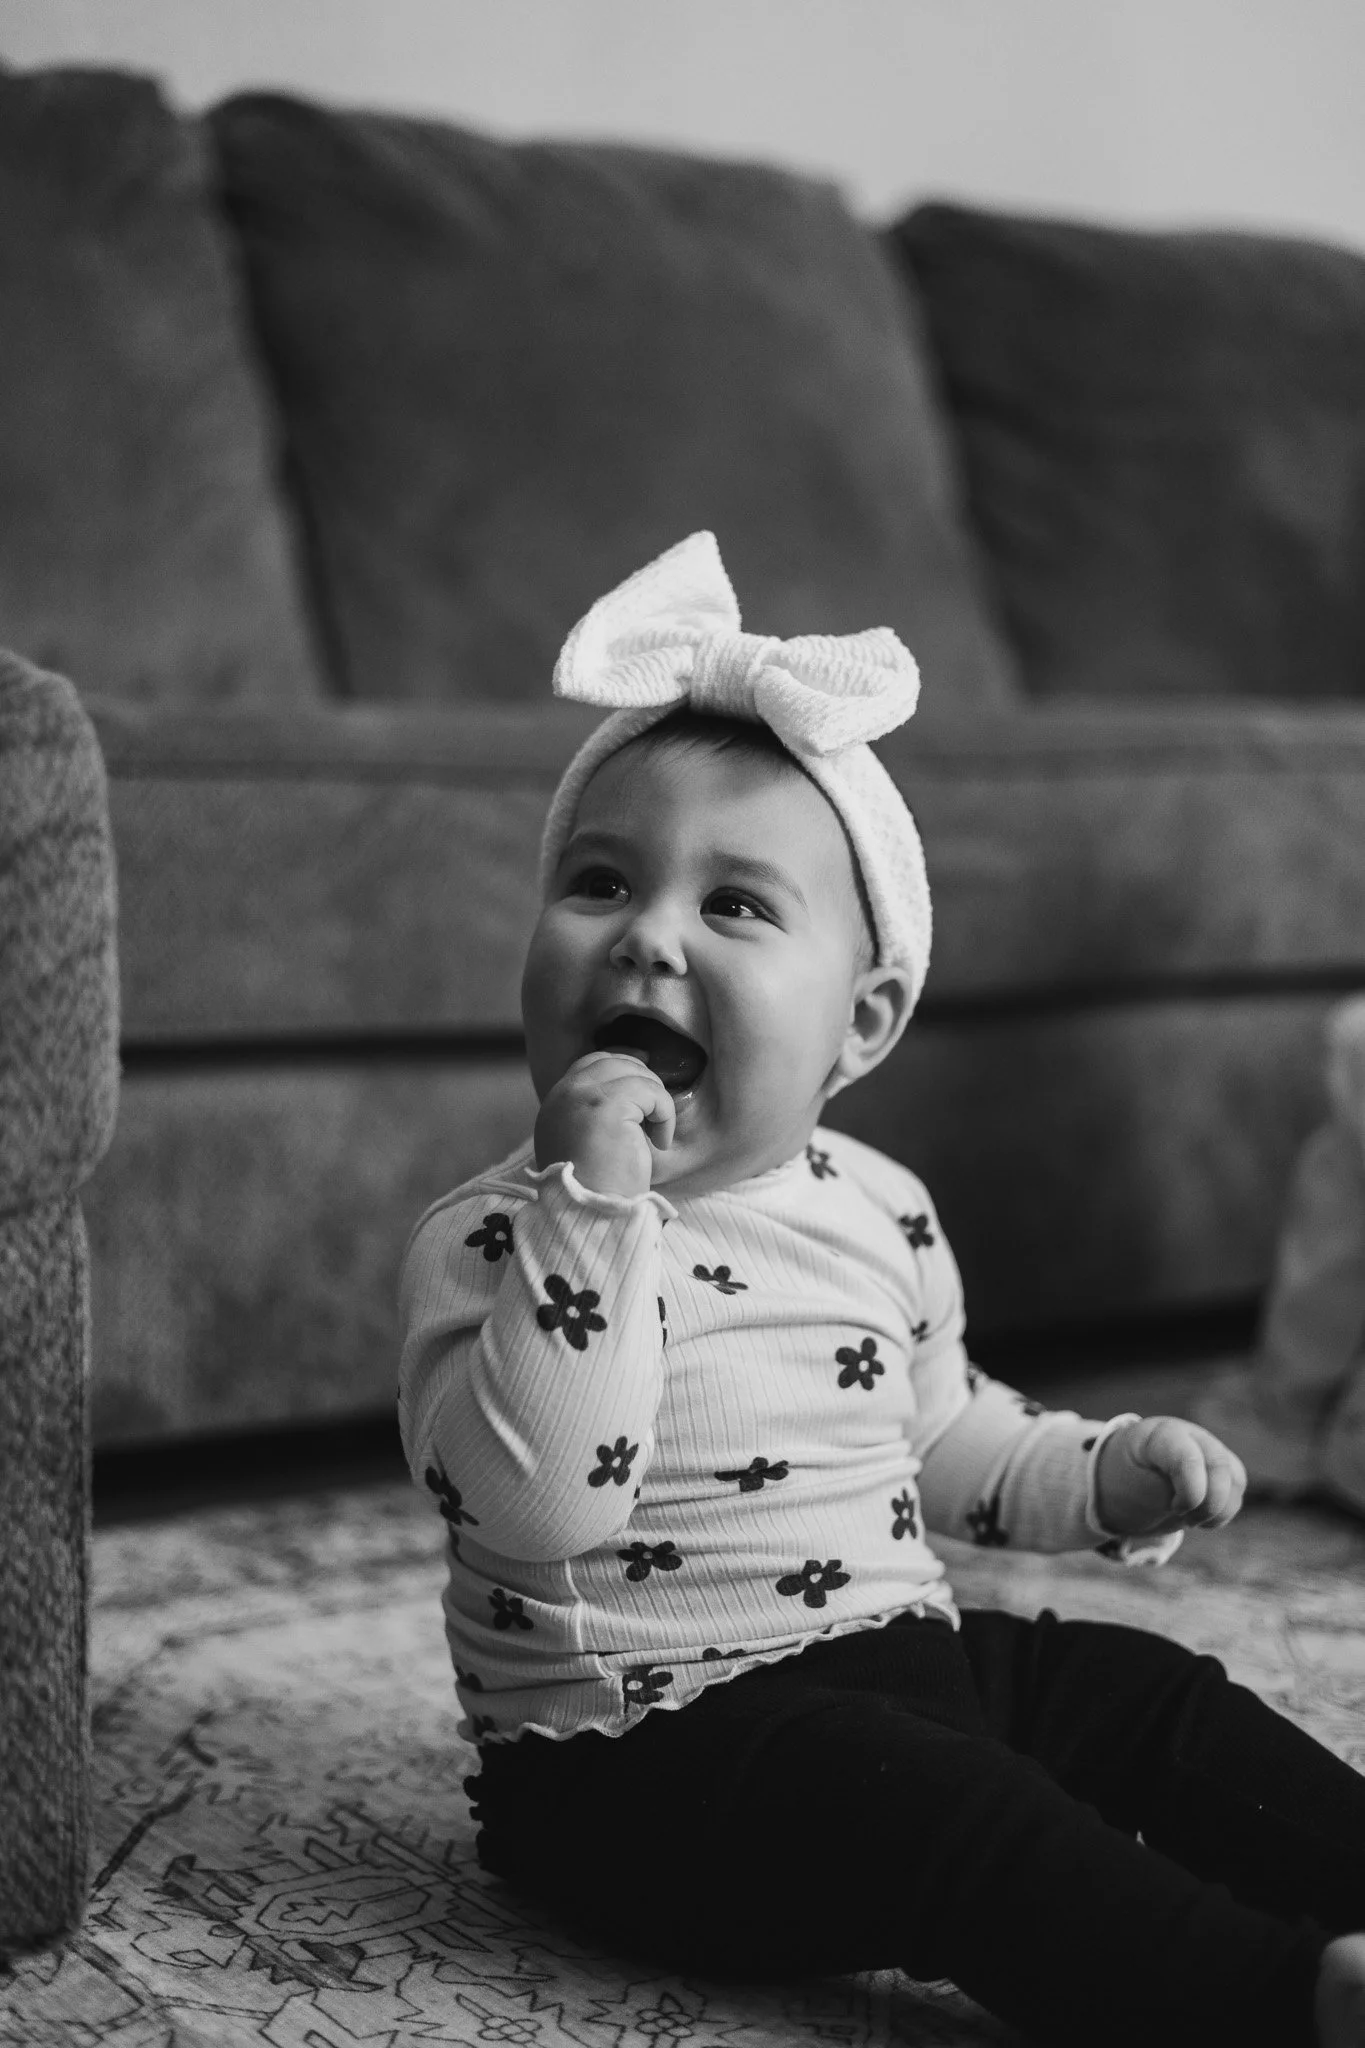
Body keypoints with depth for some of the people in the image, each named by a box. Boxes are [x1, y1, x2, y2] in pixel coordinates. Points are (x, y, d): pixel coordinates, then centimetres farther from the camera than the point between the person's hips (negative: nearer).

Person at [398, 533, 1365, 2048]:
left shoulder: (877, 1212, 7)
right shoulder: (486, 1242, -13)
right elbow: (535, 1501, -30)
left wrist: (1100, 1475, 10)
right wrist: (590, 1206, -34)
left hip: (902, 1652, 8)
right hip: (647, 1741, -8)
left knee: (1155, 1698, 3)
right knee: (949, 1810, -28)